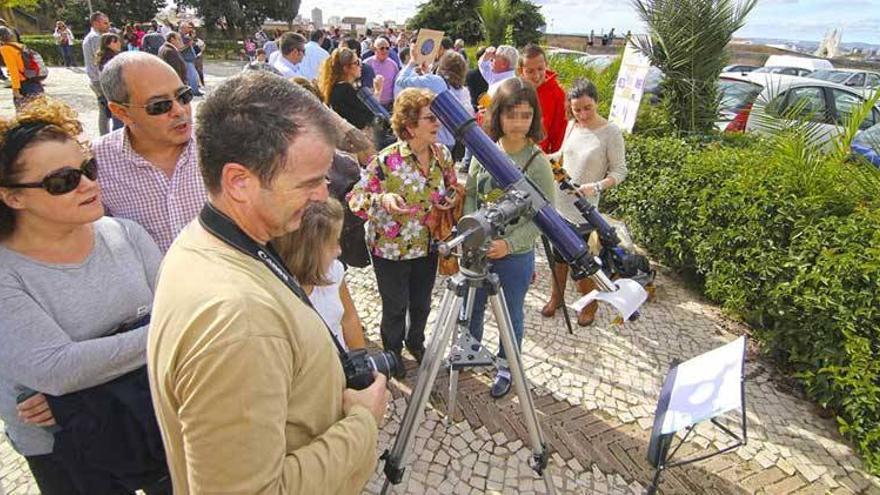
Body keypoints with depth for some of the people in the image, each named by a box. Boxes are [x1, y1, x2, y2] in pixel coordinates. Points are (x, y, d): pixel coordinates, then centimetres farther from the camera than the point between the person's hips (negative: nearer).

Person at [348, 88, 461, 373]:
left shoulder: (442, 154, -6)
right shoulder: (387, 160, -22)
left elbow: (454, 189, 11)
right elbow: (355, 199, -18)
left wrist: (451, 200, -12)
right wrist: (382, 200, -37)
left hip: (428, 245, 5)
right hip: (391, 249, -4)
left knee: (422, 303, 22)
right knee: (395, 307, 14)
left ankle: (416, 343, 52)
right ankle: (392, 353, 43)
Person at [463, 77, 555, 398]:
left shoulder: (537, 161, -16)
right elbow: (470, 194, 5)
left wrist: (510, 243, -24)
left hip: (516, 255, -4)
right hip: (478, 249, 4)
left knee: (511, 313, 16)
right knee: (472, 306, 22)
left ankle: (507, 366, 40)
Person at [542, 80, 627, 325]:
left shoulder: (611, 132, -14)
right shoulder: (572, 125, 3)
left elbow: (620, 171, -11)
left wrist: (597, 187, -28)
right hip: (559, 202, 5)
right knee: (559, 254, 18)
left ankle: (590, 304, 28)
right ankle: (556, 296, 39)